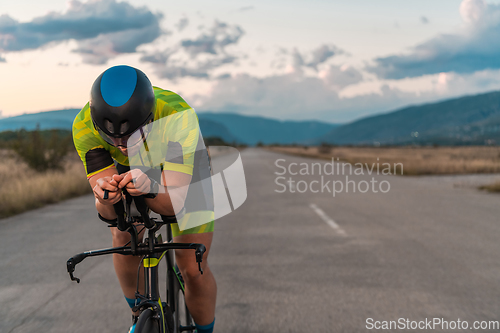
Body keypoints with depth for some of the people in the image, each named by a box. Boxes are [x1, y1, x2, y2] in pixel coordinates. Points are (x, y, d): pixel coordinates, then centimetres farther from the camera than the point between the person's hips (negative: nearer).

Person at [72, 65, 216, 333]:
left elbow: (175, 200, -46)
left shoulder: (178, 116, -43)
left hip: (185, 175, -3)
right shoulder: (85, 126, -35)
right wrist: (106, 198, -56)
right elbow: (107, 212, -34)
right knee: (123, 237, -18)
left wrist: (151, 188, -67)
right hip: (131, 169, 3)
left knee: (193, 270, -9)